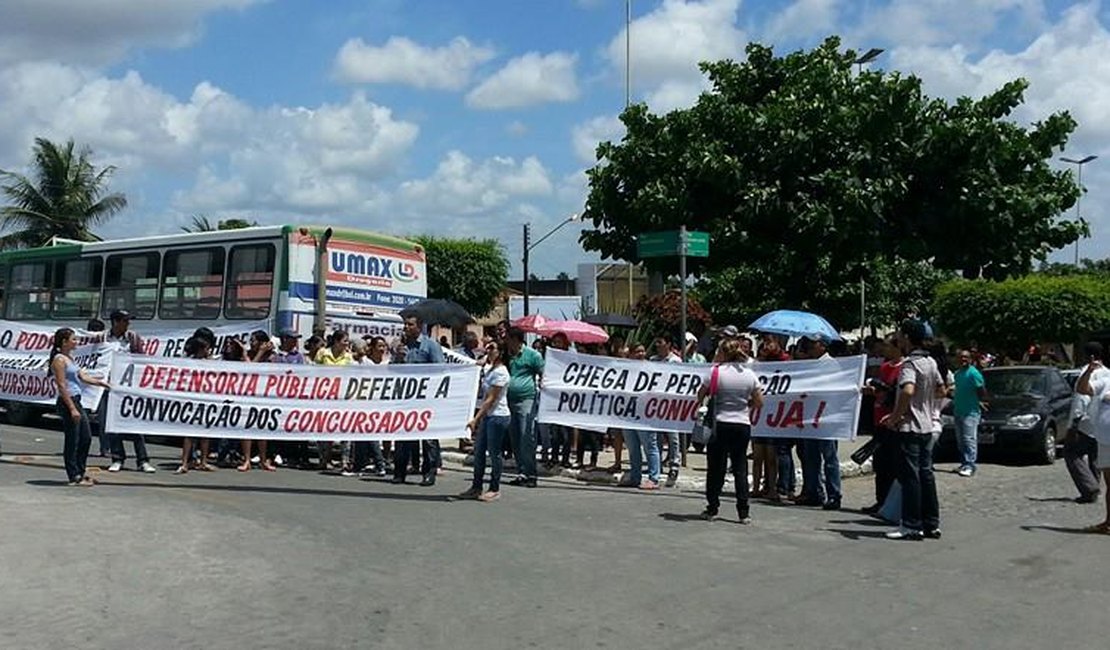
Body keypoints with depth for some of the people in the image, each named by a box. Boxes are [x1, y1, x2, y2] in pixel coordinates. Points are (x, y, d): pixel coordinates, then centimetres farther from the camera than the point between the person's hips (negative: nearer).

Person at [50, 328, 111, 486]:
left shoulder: (69, 358, 15)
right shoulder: (59, 359, -14)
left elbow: (83, 376, 18)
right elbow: (61, 386, -18)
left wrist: (100, 382, 10)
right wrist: (72, 409, -21)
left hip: (76, 401, 10)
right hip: (67, 402, -10)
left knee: (86, 438, 14)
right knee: (72, 440, -2)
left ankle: (80, 472, 24)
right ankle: (74, 476, 5)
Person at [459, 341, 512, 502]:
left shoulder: (500, 372, -15)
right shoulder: (489, 369, 11)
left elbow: (491, 399, -18)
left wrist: (476, 419, -20)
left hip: (498, 416, -9)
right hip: (487, 415, 9)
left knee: (494, 453, -1)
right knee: (478, 451, 10)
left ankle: (494, 490, 9)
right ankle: (476, 487, 18)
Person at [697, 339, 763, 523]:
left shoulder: (716, 371, -8)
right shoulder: (750, 374, 2)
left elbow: (700, 396, -3)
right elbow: (759, 403, 5)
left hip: (720, 425, -3)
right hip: (743, 425, 3)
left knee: (715, 467, 8)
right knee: (740, 468, 8)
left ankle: (712, 509, 12)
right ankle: (744, 512, 5)